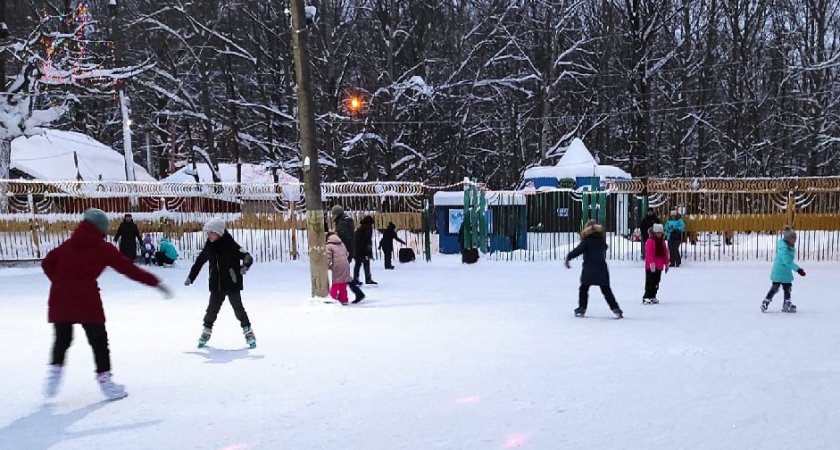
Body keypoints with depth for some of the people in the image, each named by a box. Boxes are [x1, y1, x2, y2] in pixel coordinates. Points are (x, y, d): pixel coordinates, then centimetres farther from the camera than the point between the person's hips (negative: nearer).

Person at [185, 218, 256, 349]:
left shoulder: (231, 245, -15)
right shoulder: (209, 247, 1)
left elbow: (248, 257, -16)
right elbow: (199, 262, 15)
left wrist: (245, 266, -38)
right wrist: (190, 277, 19)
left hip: (232, 284, -4)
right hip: (216, 285, 4)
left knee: (238, 308, 0)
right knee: (212, 309, 8)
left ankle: (248, 332, 10)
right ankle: (206, 331, 24)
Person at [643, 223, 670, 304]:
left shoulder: (662, 241, 14)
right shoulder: (650, 241, -12)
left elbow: (665, 253, 20)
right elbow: (649, 253, -21)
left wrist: (666, 263, 19)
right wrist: (652, 263, -29)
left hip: (659, 266, 8)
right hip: (651, 267, -8)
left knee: (656, 282, 13)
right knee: (650, 282, -8)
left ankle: (652, 297, 23)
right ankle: (646, 298, -7)